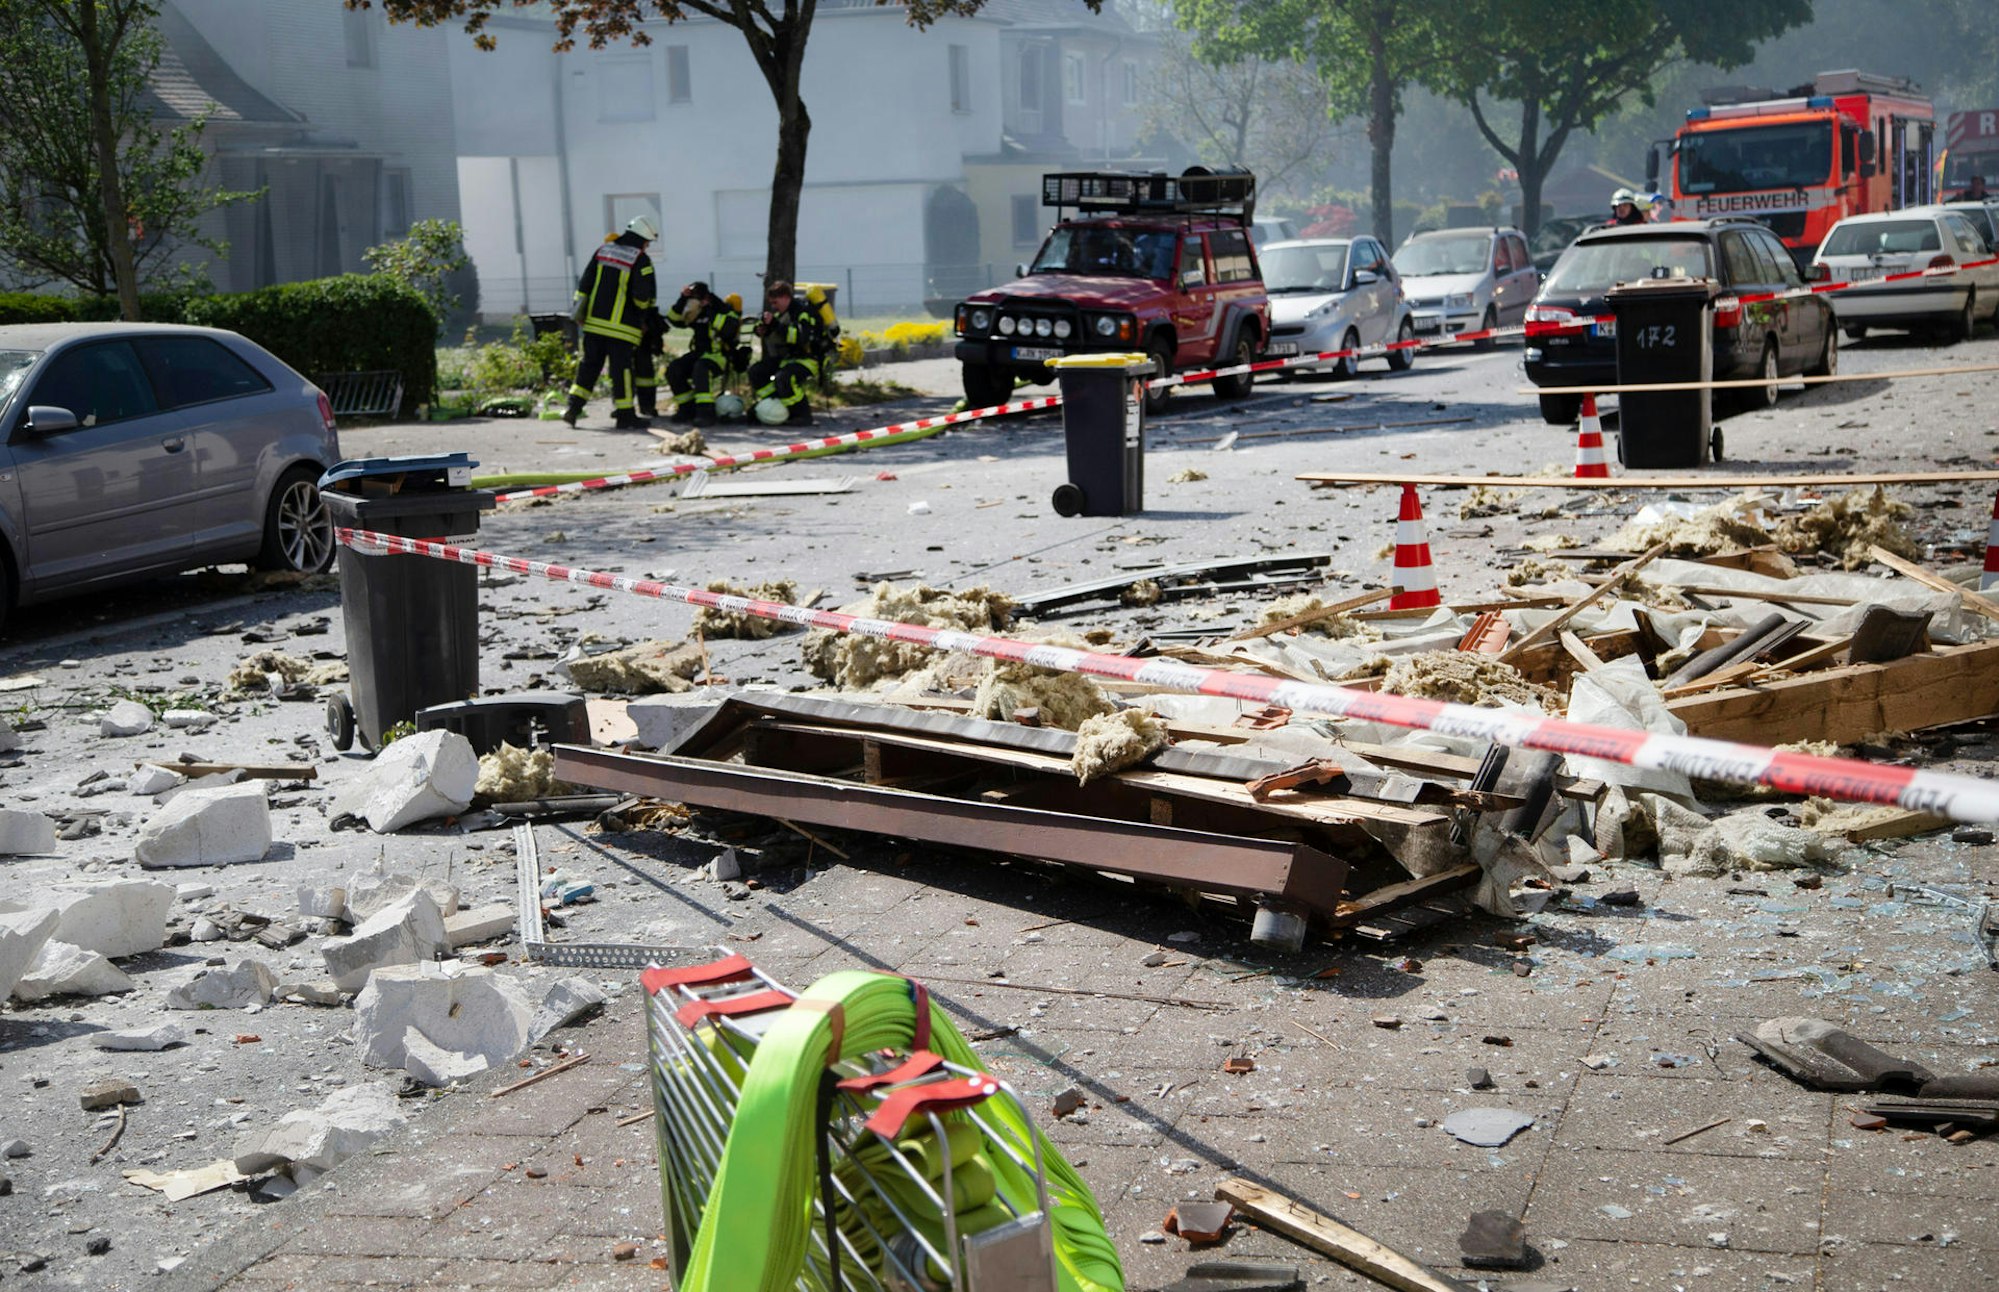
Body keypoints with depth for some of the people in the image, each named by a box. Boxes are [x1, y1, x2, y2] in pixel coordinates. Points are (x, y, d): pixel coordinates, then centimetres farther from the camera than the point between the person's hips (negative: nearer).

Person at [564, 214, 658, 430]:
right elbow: (643, 295, -13)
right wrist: (649, 312, 7)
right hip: (622, 325, -5)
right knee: (621, 368, 0)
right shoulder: (640, 260, -9)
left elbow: (585, 282, 9)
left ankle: (573, 406, 9)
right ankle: (625, 416, 5)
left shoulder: (603, 250, 10)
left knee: (589, 364, 13)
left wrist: (579, 307, 13)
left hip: (594, 322, 5)